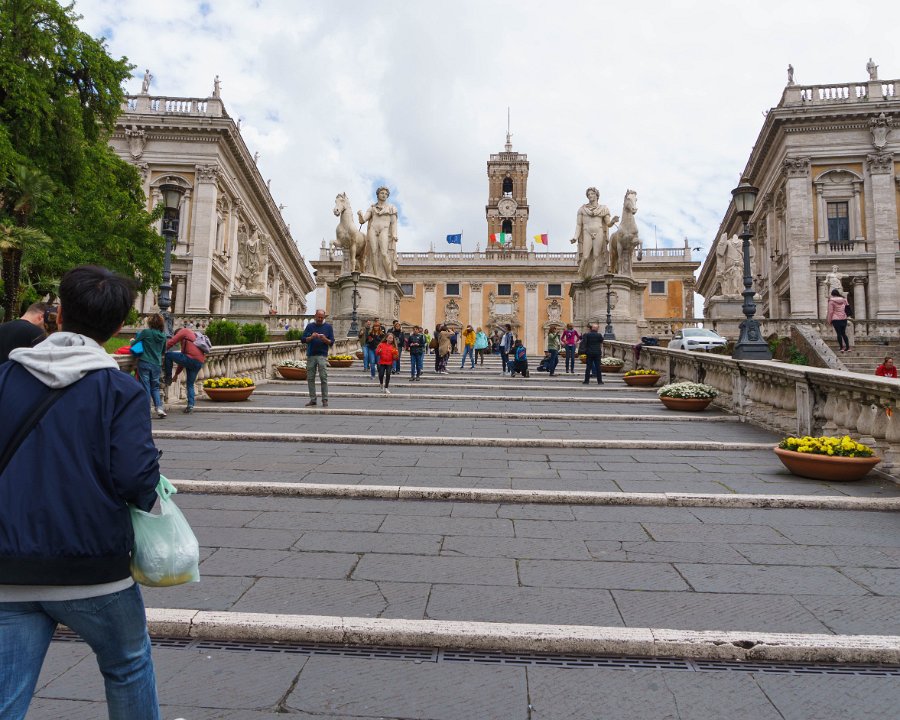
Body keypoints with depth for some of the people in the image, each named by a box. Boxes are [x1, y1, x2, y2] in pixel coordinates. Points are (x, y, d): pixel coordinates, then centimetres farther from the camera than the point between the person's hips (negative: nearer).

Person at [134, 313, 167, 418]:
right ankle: (159, 407, -1)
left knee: (145, 387, 4)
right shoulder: (163, 336, 4)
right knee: (155, 387, 13)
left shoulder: (146, 332, -8)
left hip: (144, 363, -3)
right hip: (157, 364, 3)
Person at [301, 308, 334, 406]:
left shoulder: (328, 326, 7)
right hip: (310, 355, 3)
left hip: (322, 355, -2)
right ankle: (312, 400, 11)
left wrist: (325, 339, -16)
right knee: (310, 378, 4)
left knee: (323, 378, -7)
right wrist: (311, 337, -13)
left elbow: (332, 342, 4)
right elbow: (303, 339, 5)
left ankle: (325, 400, -2)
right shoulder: (310, 326, 11)